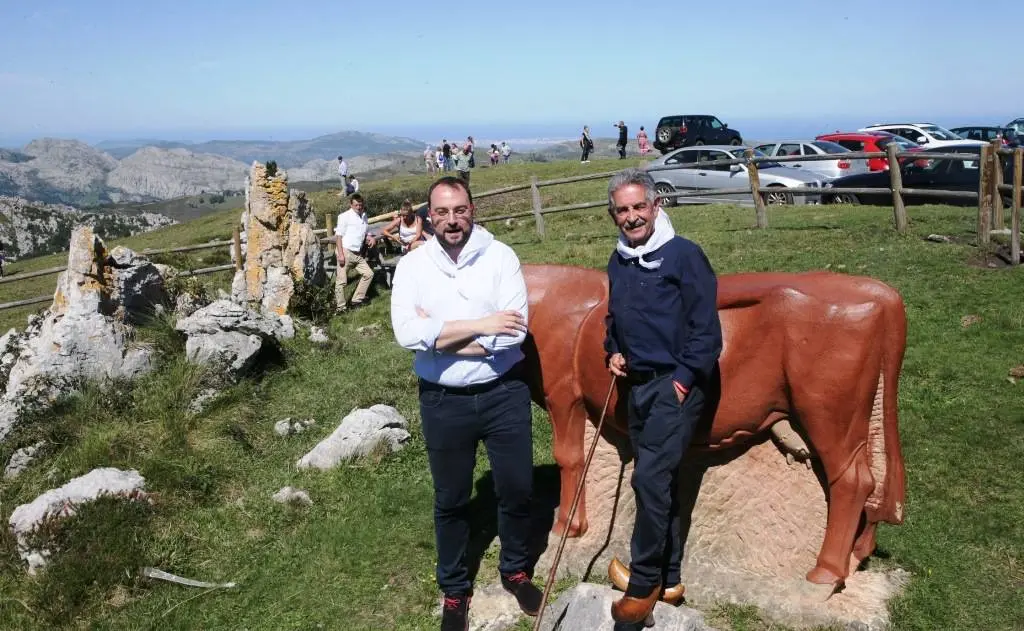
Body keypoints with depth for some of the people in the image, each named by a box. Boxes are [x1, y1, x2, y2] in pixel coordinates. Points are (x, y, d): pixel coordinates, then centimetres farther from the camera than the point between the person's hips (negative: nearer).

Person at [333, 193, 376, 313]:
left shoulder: (364, 216, 14)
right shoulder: (345, 216, -8)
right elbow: (338, 235, -11)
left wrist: (370, 238, 1)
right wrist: (341, 254, -18)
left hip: (358, 253, 7)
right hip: (346, 252, -7)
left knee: (368, 273, 6)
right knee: (341, 281, -4)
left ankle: (357, 300, 15)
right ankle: (340, 307, 5)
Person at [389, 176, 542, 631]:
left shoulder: (500, 256, -8)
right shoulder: (412, 265, -5)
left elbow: (515, 330, -18)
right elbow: (406, 333, -19)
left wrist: (438, 334, -17)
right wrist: (479, 326, -22)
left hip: (503, 393, 0)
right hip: (443, 402, 1)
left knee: (517, 490, 14)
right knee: (450, 500, 15)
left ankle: (516, 571, 40)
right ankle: (454, 590, 36)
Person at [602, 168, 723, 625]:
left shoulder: (684, 255, -11)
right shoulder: (618, 262, 10)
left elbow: (706, 329, -12)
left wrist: (683, 380, -16)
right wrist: (614, 352, 8)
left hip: (676, 386, -7)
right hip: (637, 386, 7)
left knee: (650, 479, -11)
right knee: (658, 482, 14)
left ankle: (644, 584, 3)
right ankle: (667, 580, 26)